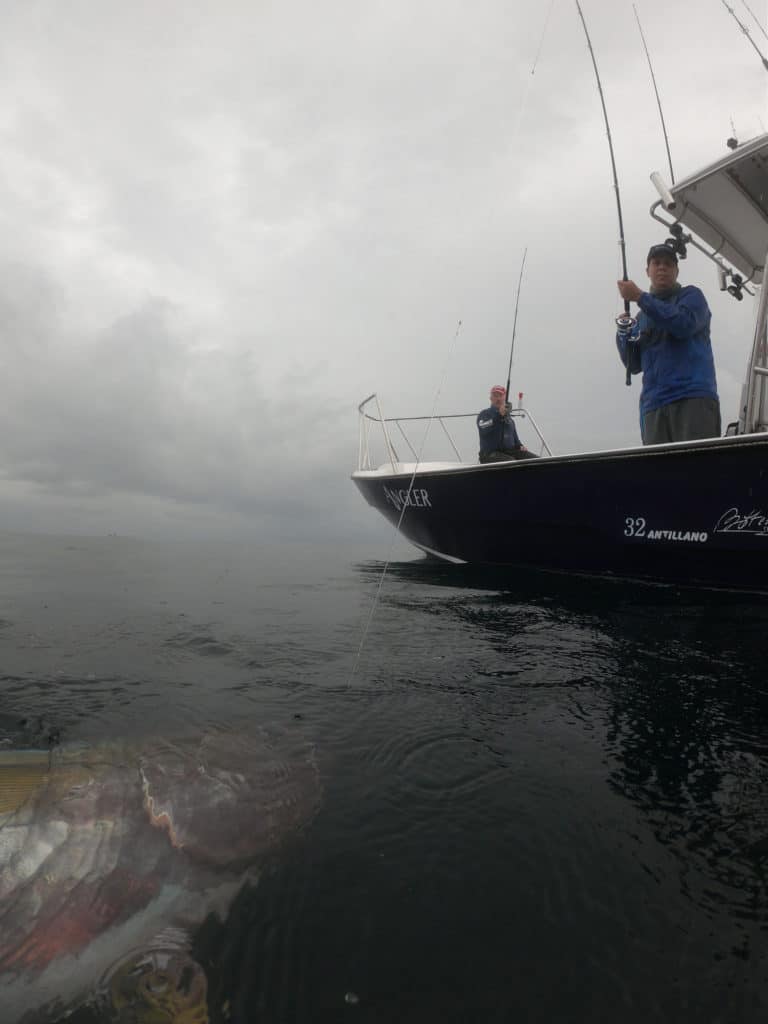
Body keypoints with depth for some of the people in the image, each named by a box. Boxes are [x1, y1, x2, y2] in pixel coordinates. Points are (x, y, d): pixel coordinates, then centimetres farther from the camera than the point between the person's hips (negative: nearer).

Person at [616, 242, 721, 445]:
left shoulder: (690, 295, 14)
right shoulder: (642, 317, 25)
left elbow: (684, 325, -11)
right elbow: (634, 365, 17)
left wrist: (640, 297, -9)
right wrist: (623, 334, -1)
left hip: (694, 398, -4)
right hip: (653, 406, 4)